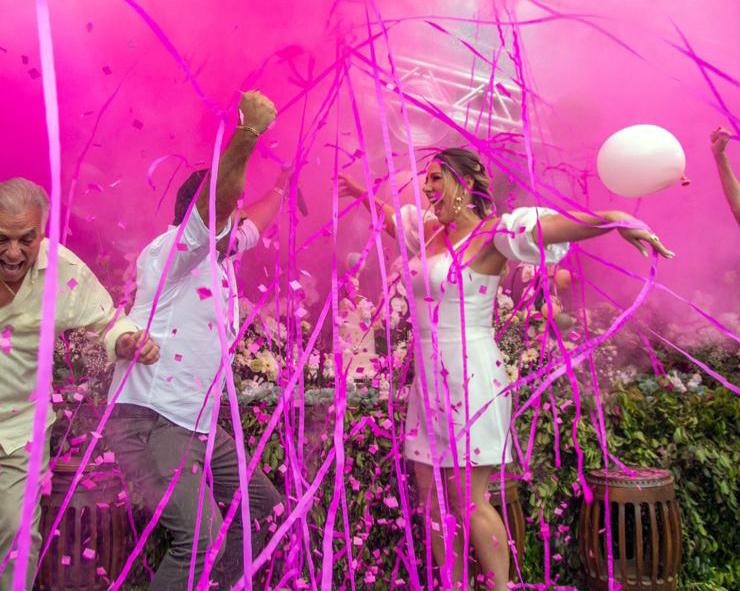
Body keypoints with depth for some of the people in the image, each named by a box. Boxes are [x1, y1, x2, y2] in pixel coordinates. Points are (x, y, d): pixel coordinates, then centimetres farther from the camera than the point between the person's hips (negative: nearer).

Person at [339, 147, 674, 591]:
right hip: (429, 376, 8)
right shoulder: (429, 230, 13)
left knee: (469, 504, -1)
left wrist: (613, 218, -42)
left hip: (470, 375, -8)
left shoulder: (491, 234, -9)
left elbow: (553, 224, -26)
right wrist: (361, 193, 50)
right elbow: (390, 217, 35)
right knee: (432, 500, 12)